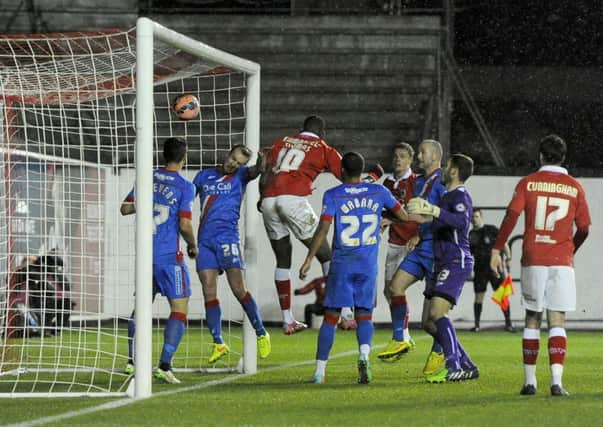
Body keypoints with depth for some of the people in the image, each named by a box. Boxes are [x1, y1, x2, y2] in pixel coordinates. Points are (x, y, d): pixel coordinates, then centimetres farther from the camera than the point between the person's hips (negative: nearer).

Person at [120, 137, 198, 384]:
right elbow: (184, 225, -13)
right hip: (169, 257, -6)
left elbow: (125, 208, 8)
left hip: (146, 254, 6)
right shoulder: (185, 187, -8)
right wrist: (193, 246, 5)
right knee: (180, 310, -1)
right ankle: (164, 365, -12)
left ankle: (132, 361, 17)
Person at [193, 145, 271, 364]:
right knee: (209, 291, -1)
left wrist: (260, 164, -40)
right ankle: (218, 344, 3)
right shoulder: (205, 175, 14)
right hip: (204, 239, 4)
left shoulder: (240, 175, 4)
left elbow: (252, 173, -17)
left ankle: (261, 334, 5)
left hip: (227, 237, -4)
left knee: (238, 289, -8)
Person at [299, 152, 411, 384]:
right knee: (364, 315, 5)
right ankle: (364, 354, -24)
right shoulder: (378, 192, 5)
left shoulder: (332, 195, -3)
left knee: (331, 317, 4)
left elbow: (323, 230, -10)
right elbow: (404, 215, 15)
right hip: (368, 266, 2)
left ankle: (320, 370, 3)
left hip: (341, 264, -2)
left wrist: (309, 259, -6)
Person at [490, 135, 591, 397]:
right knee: (557, 322, -2)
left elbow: (511, 216, -8)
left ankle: (529, 381, 12)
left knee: (532, 319, 11)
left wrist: (496, 250, -4)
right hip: (562, 261, 0)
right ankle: (556, 381, -16)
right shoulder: (574, 187, 4)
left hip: (533, 260, 1)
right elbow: (583, 228, 6)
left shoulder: (528, 183, 2)